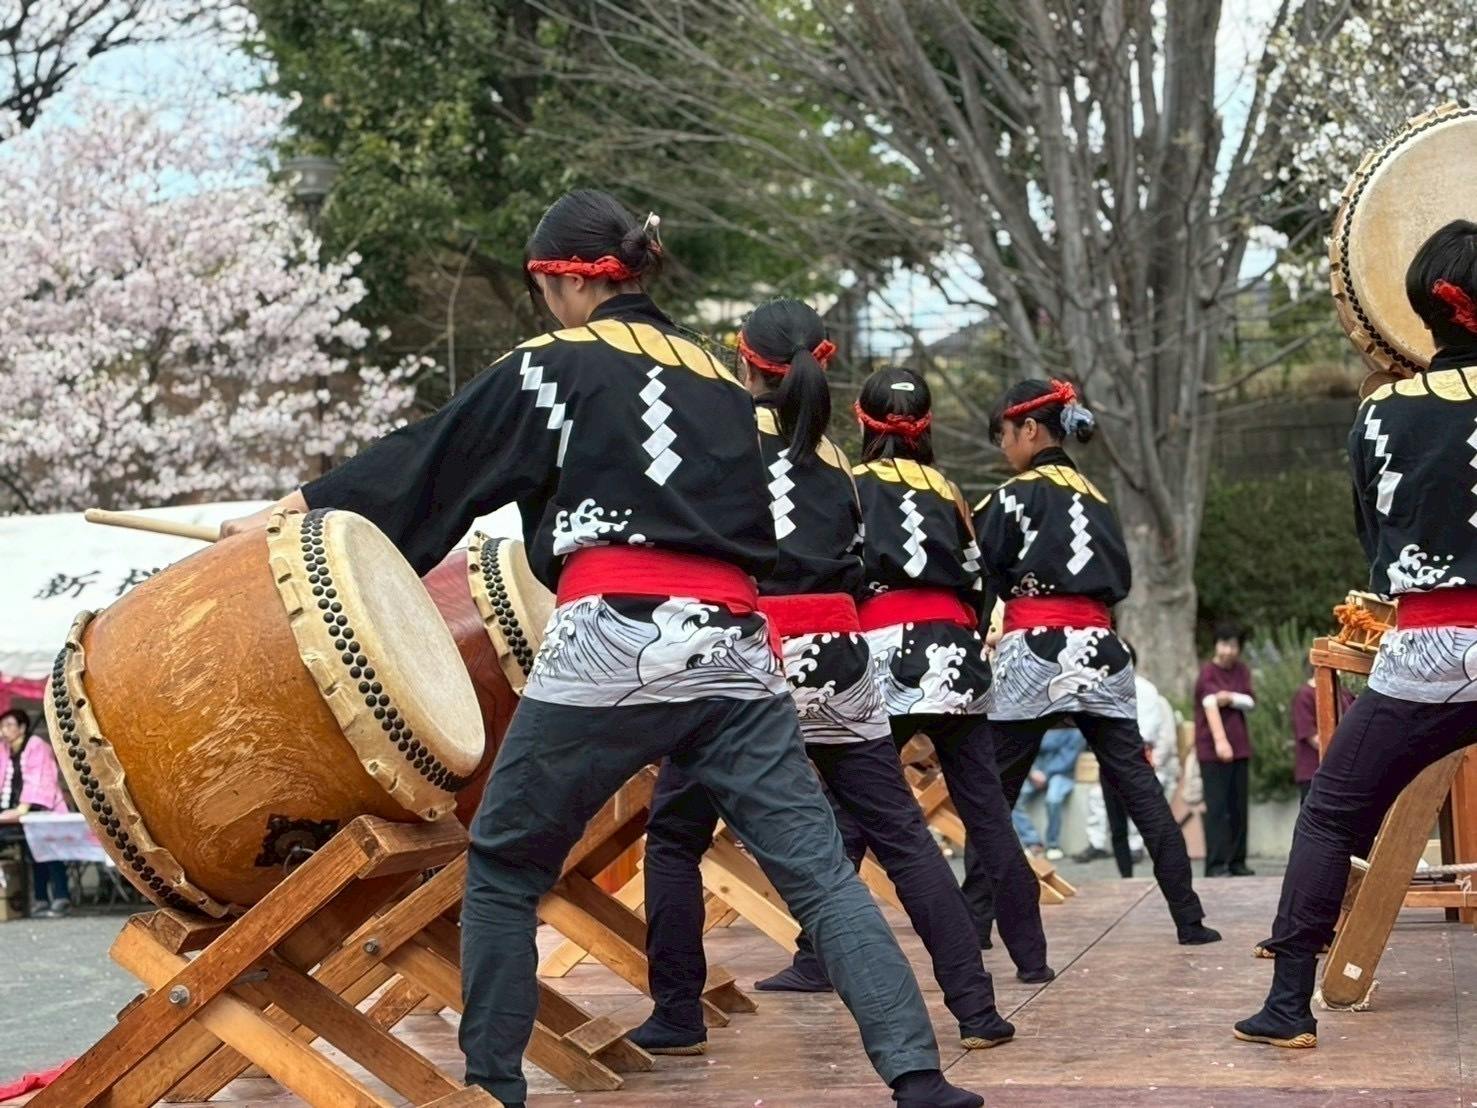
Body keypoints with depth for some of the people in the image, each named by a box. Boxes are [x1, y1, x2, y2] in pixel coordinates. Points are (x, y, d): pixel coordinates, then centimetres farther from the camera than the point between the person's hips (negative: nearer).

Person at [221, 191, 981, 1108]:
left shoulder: (558, 364, 8)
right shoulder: (719, 378, 24)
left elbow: (434, 461, 12)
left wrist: (305, 507, 23)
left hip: (614, 646, -4)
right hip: (734, 650, 5)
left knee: (504, 867, 13)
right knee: (819, 870, 1)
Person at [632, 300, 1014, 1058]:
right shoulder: (831, 458, 16)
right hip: (833, 659, 4)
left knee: (674, 839, 11)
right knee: (903, 836, 6)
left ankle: (677, 1019, 8)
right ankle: (976, 1008, 1)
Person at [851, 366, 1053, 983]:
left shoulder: (852, 487, 6)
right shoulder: (945, 490, 19)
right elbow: (977, 580, 19)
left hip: (886, 655, -4)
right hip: (954, 650, 4)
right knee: (985, 806, 6)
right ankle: (1029, 954, 5)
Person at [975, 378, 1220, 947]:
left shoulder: (1017, 495, -2)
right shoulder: (1094, 496, 18)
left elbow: (983, 575, 1)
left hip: (1035, 650, -6)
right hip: (1100, 649, 6)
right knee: (1138, 783, 4)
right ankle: (1189, 917, -1)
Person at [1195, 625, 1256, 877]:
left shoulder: (1242, 671, 11)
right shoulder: (1208, 672, -11)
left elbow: (1250, 702, 3)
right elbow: (1210, 705, -25)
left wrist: (1231, 698, -19)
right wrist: (1220, 741, -38)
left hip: (1239, 747, 6)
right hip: (1213, 750, -6)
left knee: (1239, 806, 8)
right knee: (1217, 806, -8)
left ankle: (1237, 860, 15)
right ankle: (1216, 864, -10)